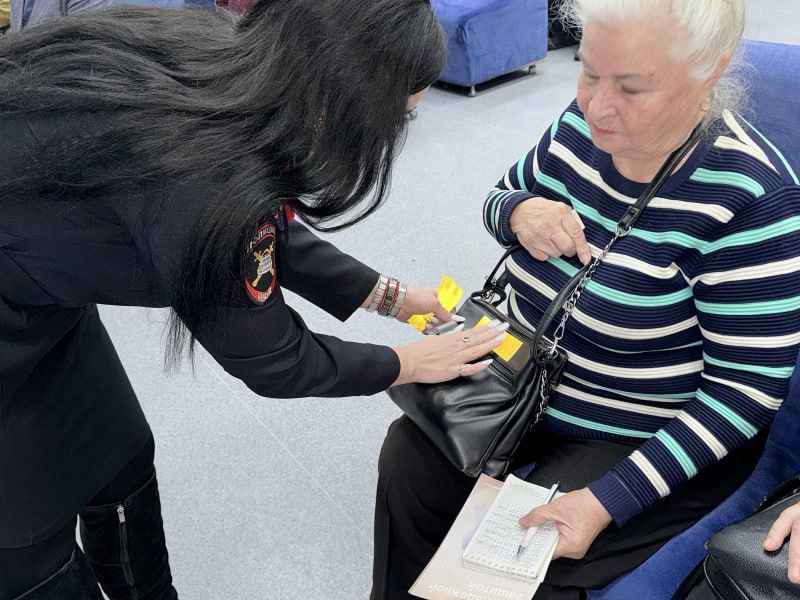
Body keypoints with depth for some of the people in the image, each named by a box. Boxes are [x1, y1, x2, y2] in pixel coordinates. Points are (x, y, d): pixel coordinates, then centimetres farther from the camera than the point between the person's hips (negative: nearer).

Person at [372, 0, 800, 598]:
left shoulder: (749, 196, -26)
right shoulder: (583, 127, -9)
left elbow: (746, 387, -22)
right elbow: (499, 199, 9)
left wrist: (607, 501, -27)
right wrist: (520, 213, -18)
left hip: (648, 438, -5)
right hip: (530, 382, 6)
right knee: (405, 464, -2)